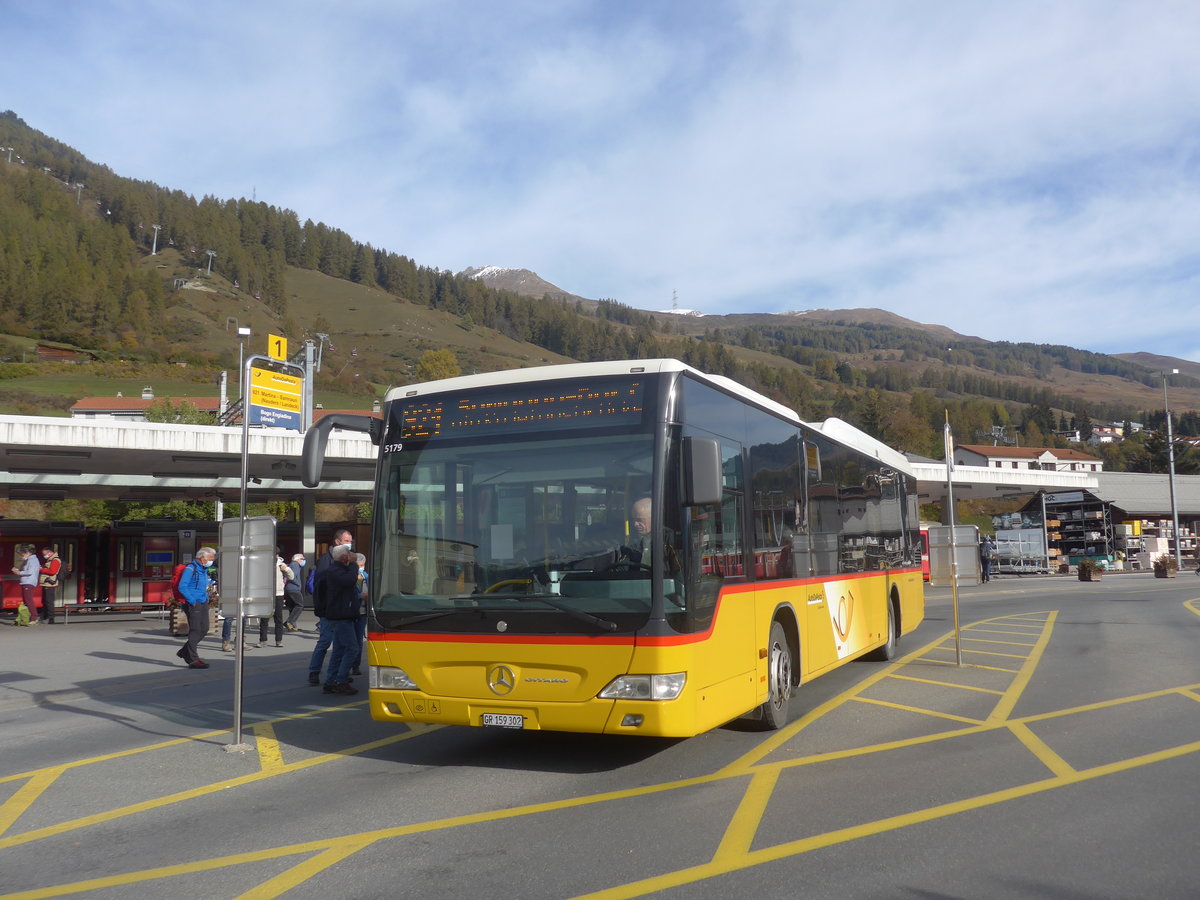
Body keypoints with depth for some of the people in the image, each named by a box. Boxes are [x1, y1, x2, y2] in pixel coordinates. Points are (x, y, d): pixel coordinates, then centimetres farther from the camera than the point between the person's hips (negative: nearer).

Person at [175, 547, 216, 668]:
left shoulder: (204, 570, 16)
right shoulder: (190, 569, -12)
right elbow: (182, 587, -19)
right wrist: (192, 601, -19)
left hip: (203, 603, 9)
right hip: (193, 604, -9)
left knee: (204, 629, 11)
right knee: (195, 630, -7)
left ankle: (184, 652, 26)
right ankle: (193, 660, -3)